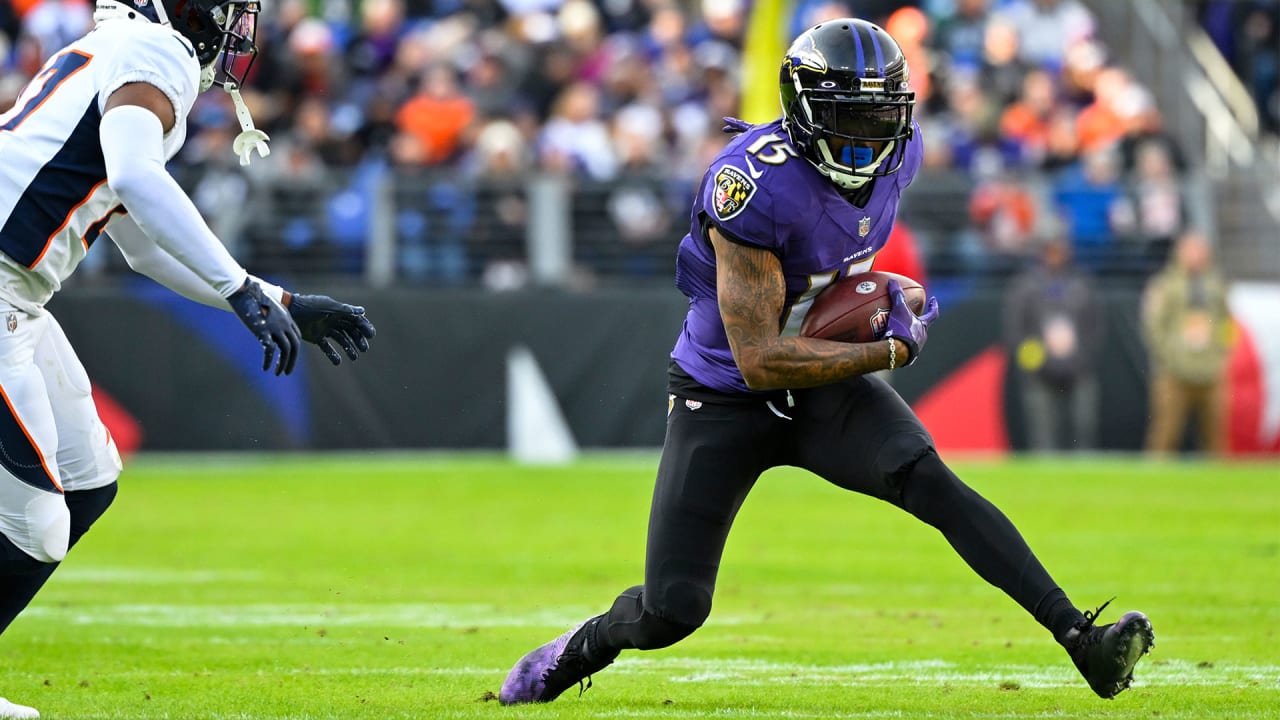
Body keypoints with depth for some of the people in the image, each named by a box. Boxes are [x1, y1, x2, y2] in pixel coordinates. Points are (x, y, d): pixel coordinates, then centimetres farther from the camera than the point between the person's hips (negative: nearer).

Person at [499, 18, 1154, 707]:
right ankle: (577, 650, 30)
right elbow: (760, 361, -29)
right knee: (672, 612, -5)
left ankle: (1081, 640, -33)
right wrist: (893, 350, -24)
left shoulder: (894, 153, -8)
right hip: (725, 396, -4)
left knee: (927, 478, -25)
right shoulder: (757, 186, -30)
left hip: (827, 386, 4)